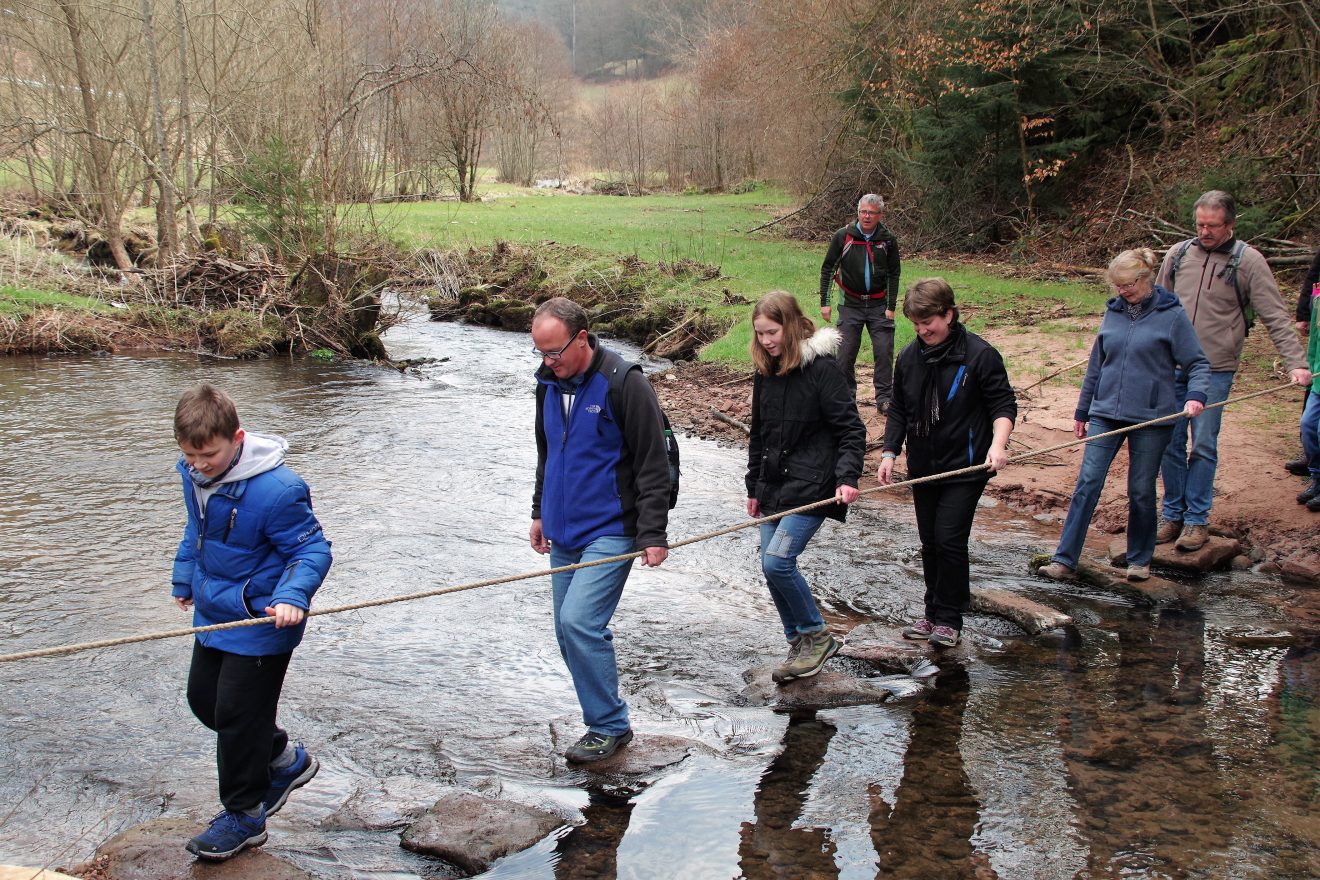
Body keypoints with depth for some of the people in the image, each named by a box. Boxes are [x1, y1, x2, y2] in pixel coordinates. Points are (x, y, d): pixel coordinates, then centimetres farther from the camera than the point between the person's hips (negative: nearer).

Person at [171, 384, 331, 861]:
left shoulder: (276, 489, -29)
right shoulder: (194, 474, -3)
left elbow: (312, 549, -21)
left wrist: (292, 595, -37)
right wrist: (185, 577, 27)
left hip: (261, 621, -9)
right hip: (215, 611, 9)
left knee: (237, 712, -2)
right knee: (203, 697, 19)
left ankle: (244, 815, 18)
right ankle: (284, 759, 38)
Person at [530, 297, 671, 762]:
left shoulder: (624, 383, -15)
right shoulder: (549, 383, 8)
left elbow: (653, 465, -13)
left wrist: (653, 535, -15)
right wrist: (541, 511, 23)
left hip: (611, 531, -8)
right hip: (565, 532, 8)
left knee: (579, 622, -18)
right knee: (569, 631, 9)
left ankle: (609, 727, -3)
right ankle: (605, 721, 23)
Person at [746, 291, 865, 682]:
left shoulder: (822, 367, -11)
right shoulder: (765, 371, 10)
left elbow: (851, 429, -11)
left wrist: (847, 477, -23)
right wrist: (754, 487, 20)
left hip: (812, 486, -7)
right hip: (774, 486, 7)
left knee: (777, 561, -18)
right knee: (771, 569, 5)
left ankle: (817, 635, 3)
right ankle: (800, 646, 20)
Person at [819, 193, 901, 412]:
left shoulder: (888, 240, 0)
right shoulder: (843, 236, -4)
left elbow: (893, 274, 6)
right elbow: (827, 269, 3)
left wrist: (891, 306, -1)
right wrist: (824, 302, -1)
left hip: (879, 305, 1)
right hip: (850, 304, -1)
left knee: (884, 351, -2)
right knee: (846, 352, -2)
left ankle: (884, 397, 8)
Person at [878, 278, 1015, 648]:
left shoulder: (979, 354, -11)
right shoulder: (909, 357, 4)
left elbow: (1003, 404, -8)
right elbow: (898, 410, 14)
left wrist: (998, 443, -24)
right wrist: (889, 451, 5)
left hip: (964, 467, -5)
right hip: (923, 467, 6)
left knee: (949, 539, -9)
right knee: (930, 543, 12)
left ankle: (949, 618, 5)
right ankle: (933, 613, 25)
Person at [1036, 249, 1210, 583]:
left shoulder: (1172, 315, -5)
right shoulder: (1113, 312, 8)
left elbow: (1198, 363, -3)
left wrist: (1196, 395, -23)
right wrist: (1082, 411, 20)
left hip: (1150, 418, -3)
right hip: (1106, 414, 3)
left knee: (1141, 492, 6)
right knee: (1087, 484, -4)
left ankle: (1140, 560, 24)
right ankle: (1064, 561, -4)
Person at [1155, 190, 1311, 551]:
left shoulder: (1248, 261, -4)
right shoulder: (1177, 254, 5)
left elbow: (1275, 317, -6)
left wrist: (1296, 362, -16)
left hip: (1215, 371, -3)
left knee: (1203, 446, -2)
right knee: (1169, 443, 6)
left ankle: (1197, 519, 10)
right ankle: (1173, 514, 18)